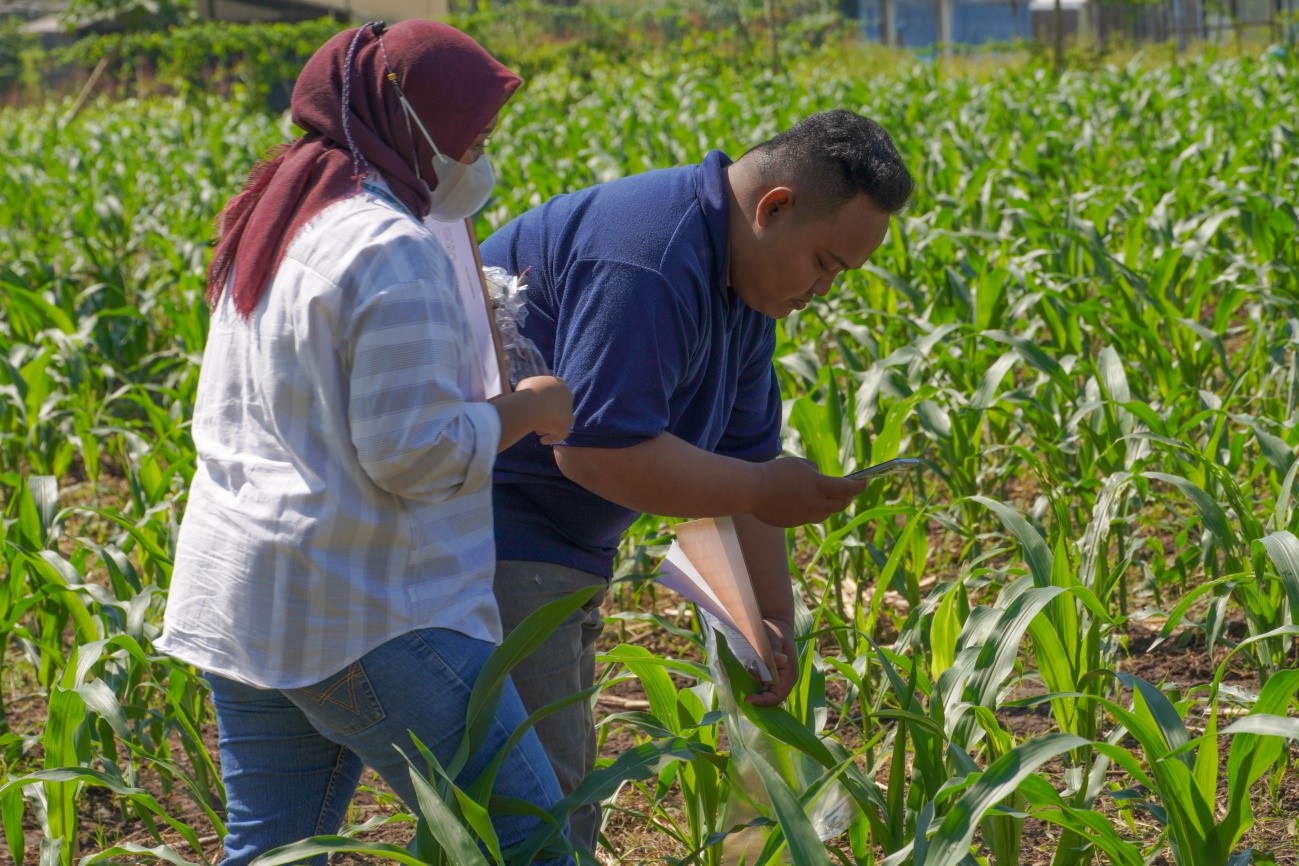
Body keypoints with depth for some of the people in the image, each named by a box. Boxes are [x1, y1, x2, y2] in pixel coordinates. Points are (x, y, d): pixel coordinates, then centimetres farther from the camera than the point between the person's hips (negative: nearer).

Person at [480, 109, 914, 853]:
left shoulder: (745, 281, 8)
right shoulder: (650, 263, -25)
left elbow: (743, 455, 12)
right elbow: (596, 449, -29)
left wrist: (774, 617, 8)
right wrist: (761, 493, -22)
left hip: (556, 552, 11)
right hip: (483, 534, -10)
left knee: (564, 792, 15)